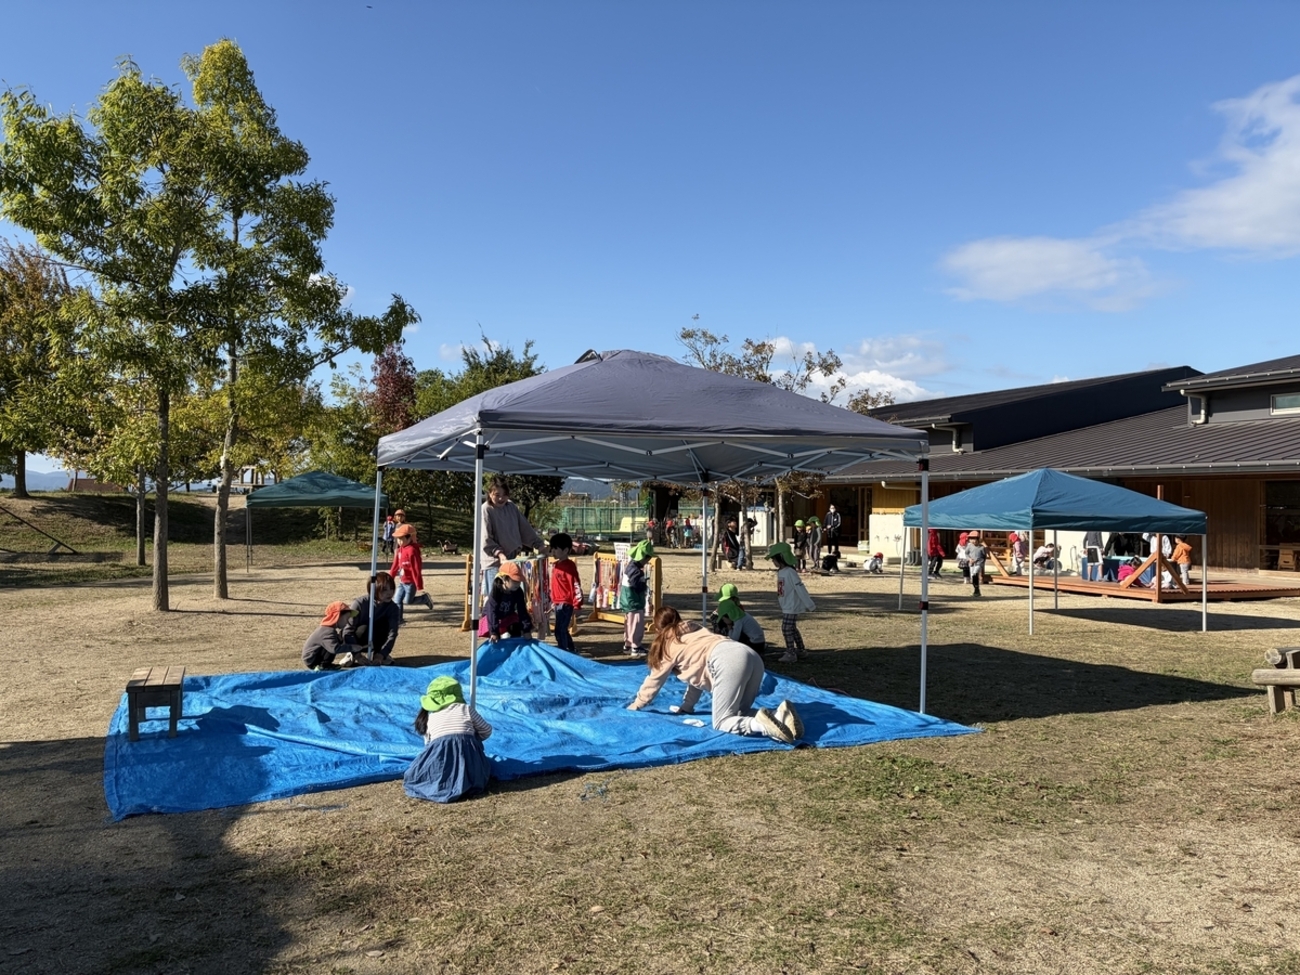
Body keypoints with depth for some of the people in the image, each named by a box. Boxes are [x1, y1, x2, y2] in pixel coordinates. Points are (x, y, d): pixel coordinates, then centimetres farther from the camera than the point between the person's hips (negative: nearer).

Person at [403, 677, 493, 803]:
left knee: (417, 774, 23)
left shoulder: (429, 716, 21)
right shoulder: (466, 709, 17)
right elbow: (487, 731, 24)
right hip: (467, 750, 0)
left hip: (439, 752, 1)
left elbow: (428, 744, 23)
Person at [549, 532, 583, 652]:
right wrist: (552, 600, 22)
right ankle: (571, 650, 30)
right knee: (562, 629, 17)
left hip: (566, 603, -9)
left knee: (559, 630, -8)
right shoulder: (556, 565, 11)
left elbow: (576, 585, -19)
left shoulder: (569, 566, -16)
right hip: (558, 603, 9)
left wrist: (576, 604, -20)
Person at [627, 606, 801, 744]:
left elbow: (655, 679, 28)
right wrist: (686, 706, 46)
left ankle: (761, 725, -28)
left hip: (727, 661, -7)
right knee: (737, 713, 18)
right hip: (750, 656, 8)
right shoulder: (693, 629, 37)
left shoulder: (668, 643, 19)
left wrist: (635, 705, 42)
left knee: (721, 723, -1)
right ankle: (779, 714, -7)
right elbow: (697, 670, 40)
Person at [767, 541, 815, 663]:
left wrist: (809, 605, -19)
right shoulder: (781, 571, 7)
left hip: (792, 607, -9)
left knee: (787, 629, -7)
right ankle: (801, 650, 30)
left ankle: (791, 653, 0)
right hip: (786, 607, 9)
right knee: (792, 629, 18)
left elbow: (800, 588, -21)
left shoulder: (790, 572, -21)